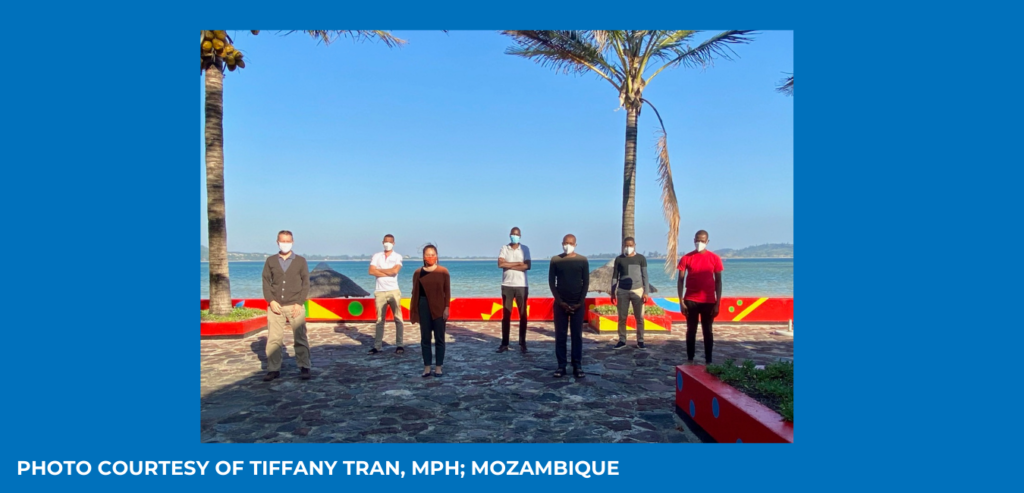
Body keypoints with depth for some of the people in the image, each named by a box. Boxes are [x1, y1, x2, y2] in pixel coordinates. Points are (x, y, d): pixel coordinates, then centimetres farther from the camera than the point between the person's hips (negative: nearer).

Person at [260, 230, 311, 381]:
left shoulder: (300, 261, 7)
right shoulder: (270, 261, 10)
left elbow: (305, 284, 4)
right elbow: (266, 282, 7)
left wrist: (299, 303, -6)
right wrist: (271, 301, -6)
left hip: (295, 306, -1)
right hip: (275, 306, 1)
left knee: (300, 338, 0)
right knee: (273, 339, 0)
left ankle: (304, 368, 6)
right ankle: (273, 369, 8)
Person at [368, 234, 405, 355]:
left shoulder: (397, 256, 3)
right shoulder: (376, 256, 7)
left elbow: (395, 270, -15)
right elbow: (371, 271, -7)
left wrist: (379, 269, -5)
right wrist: (388, 273, -10)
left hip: (394, 291, -2)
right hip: (380, 292, 2)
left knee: (398, 318, -2)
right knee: (380, 319, 6)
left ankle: (399, 345, 2)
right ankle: (377, 346, 9)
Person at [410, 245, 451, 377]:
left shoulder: (443, 271, -1)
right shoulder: (418, 272, 3)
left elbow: (447, 291, -1)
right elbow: (415, 292, 4)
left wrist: (446, 308, -7)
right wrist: (414, 311, 2)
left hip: (439, 307, -1)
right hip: (423, 307, 1)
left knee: (439, 338, 4)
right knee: (425, 338, 6)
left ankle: (438, 366, 13)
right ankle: (427, 366, 14)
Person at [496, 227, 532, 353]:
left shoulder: (525, 249, 2)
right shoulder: (504, 248, 3)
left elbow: (527, 266, -10)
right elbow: (500, 264, -12)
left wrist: (509, 265, -11)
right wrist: (518, 263, -11)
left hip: (522, 286, 0)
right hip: (507, 285, 1)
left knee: (523, 314, 3)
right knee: (506, 315, 3)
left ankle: (522, 343, 11)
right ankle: (504, 343, 8)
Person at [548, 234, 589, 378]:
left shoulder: (583, 260, 2)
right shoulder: (555, 260, 3)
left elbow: (586, 283, 2)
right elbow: (551, 282, 1)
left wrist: (580, 302, -7)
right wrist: (560, 301, -7)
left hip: (578, 304, 0)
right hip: (560, 303, 0)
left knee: (577, 335, 2)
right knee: (560, 335, 1)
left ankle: (577, 366, 7)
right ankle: (561, 365, 6)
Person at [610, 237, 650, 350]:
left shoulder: (641, 258, 3)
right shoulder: (619, 259, 5)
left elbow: (645, 276, 3)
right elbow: (615, 277, 8)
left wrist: (646, 292, -3)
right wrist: (613, 293, 3)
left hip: (637, 291, -1)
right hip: (622, 291, 1)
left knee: (639, 317, -1)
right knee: (622, 317, 1)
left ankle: (640, 341, 7)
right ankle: (622, 340, 10)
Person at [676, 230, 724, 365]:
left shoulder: (715, 258, 0)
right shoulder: (686, 258, 0)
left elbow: (718, 281, 3)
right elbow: (680, 280, 1)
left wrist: (717, 303, -3)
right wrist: (681, 301, -5)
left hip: (708, 301, 0)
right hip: (690, 301, 0)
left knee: (707, 331, 6)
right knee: (691, 330, 6)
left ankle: (708, 361, 13)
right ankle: (689, 360, 14)